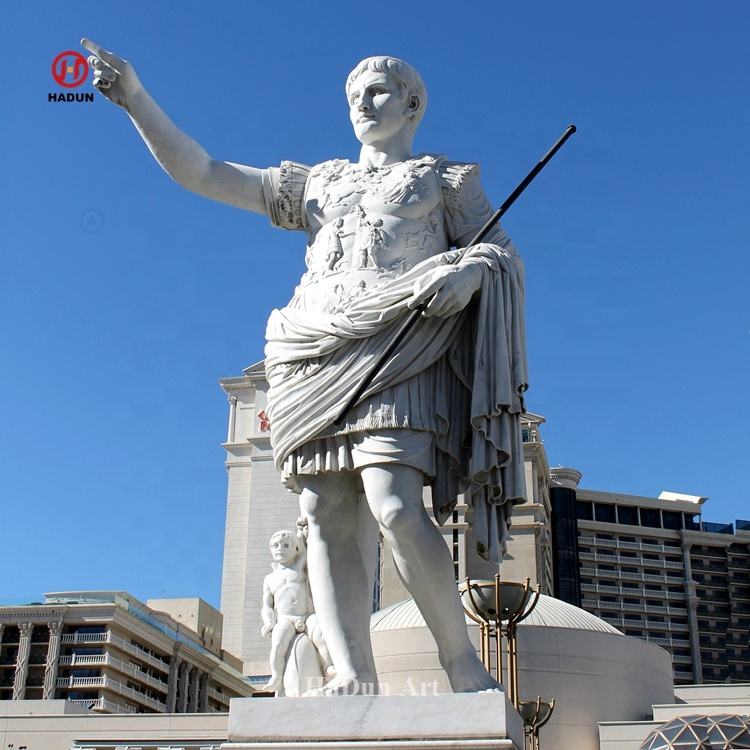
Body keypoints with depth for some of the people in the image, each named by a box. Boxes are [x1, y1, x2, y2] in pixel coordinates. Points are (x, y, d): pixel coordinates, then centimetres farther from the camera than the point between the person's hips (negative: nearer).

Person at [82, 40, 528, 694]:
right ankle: (353, 679, -17)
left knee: (394, 506, -23)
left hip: (397, 348, -4)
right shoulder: (316, 183, 28)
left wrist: (469, 271, -12)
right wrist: (137, 99, 12)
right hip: (322, 357, 4)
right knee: (326, 515, -12)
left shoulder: (444, 179, 21)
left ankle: (462, 662, -13)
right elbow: (201, 174, 23)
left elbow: (506, 256, 12)